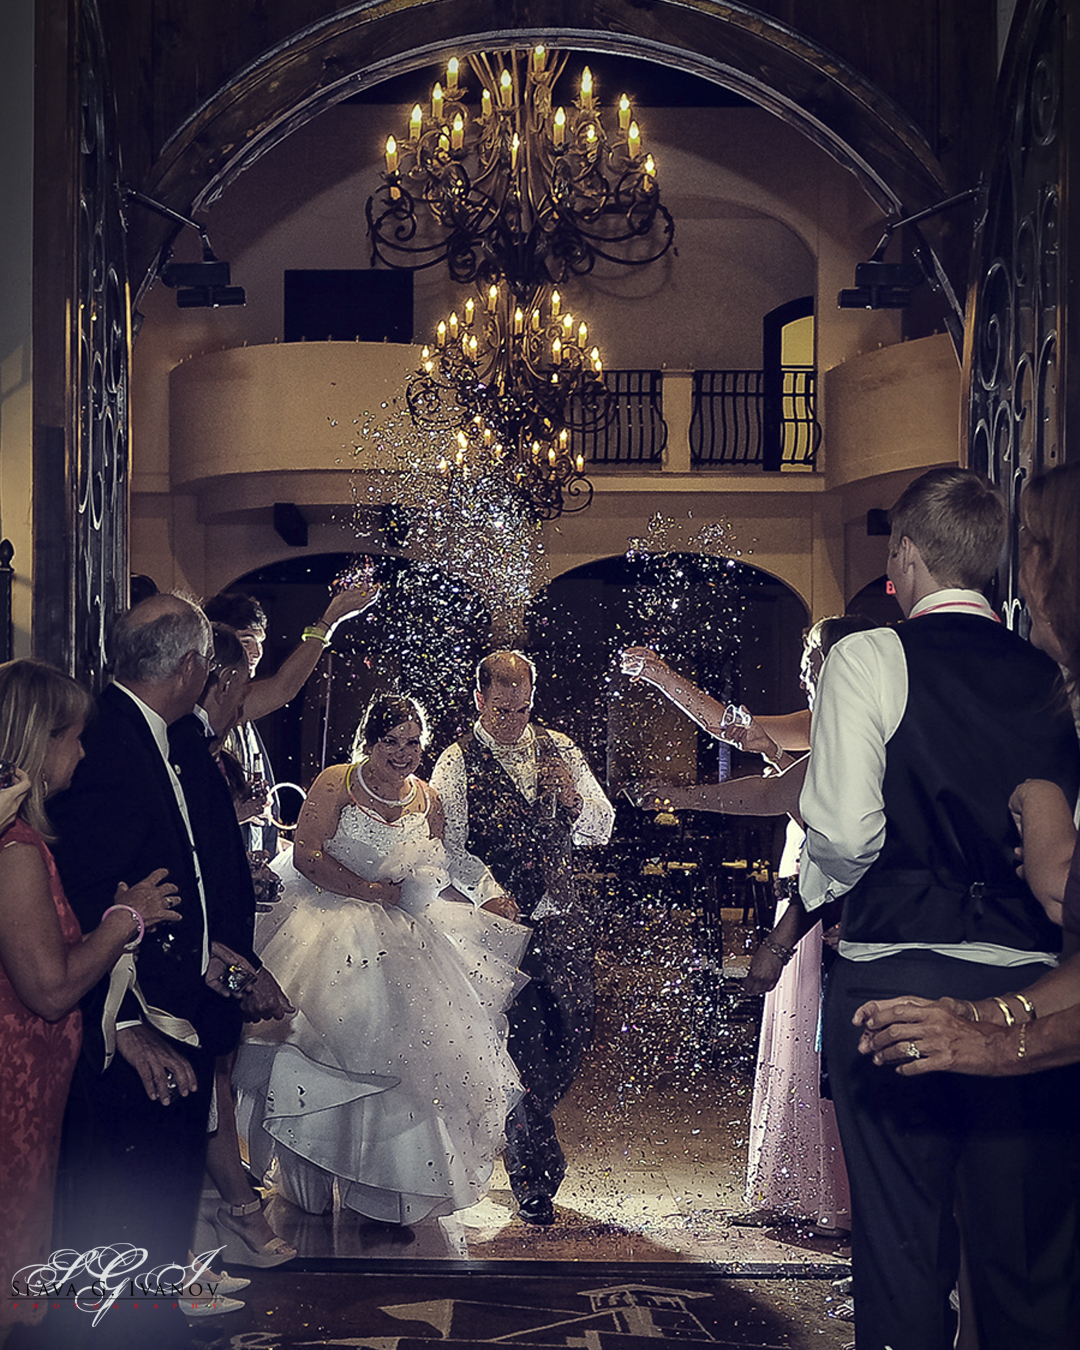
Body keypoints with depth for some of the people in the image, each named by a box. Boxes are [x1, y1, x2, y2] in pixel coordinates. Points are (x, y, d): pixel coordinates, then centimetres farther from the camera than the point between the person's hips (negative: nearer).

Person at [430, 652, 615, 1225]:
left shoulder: (559, 749, 11)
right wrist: (491, 893, -24)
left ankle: (519, 1128, 29)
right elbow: (450, 846, -10)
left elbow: (601, 829, 9)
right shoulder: (457, 763, -2)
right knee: (525, 1039, -7)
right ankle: (533, 1177, 6)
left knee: (575, 1027, 3)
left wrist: (574, 800, -12)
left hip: (559, 915, 4)